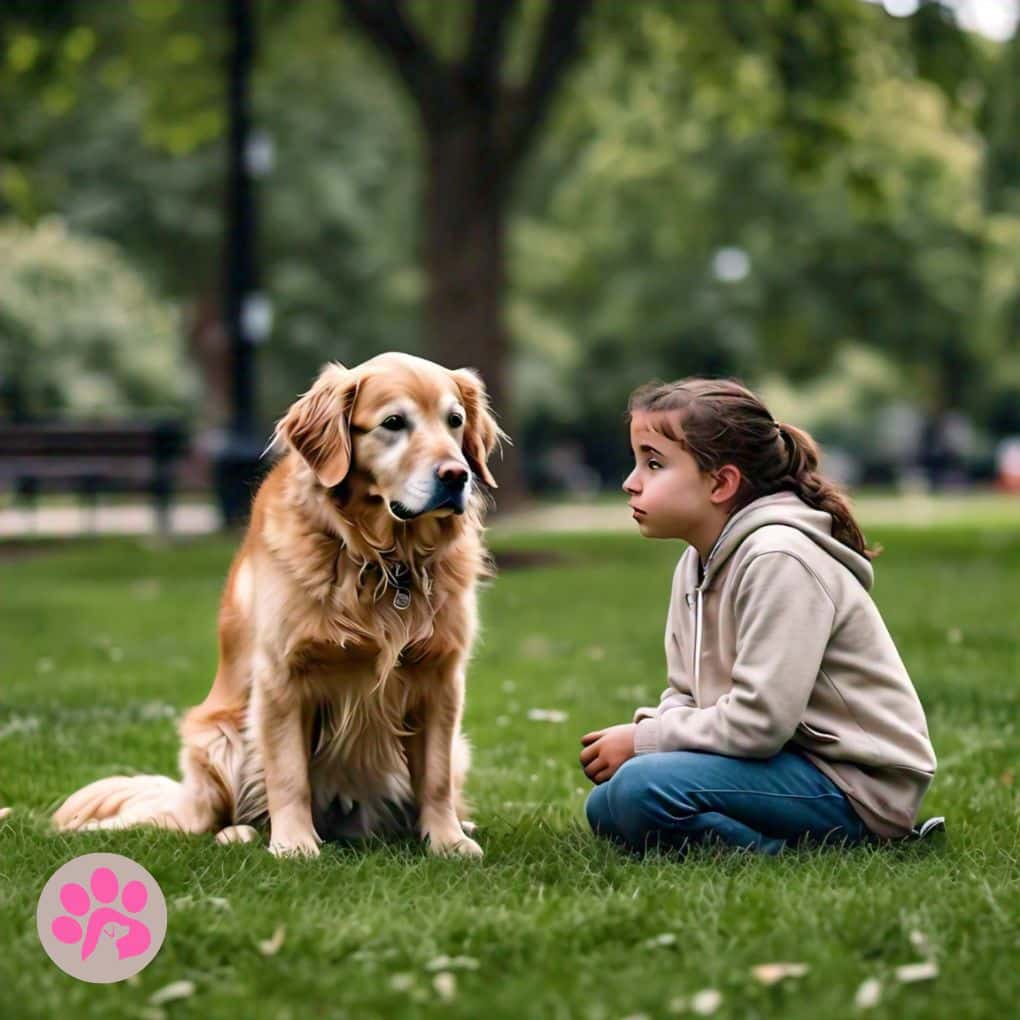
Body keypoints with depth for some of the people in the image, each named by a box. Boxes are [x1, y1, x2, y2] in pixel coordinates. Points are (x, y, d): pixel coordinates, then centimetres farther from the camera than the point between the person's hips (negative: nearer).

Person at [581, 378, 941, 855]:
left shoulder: (778, 558, -20)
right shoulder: (697, 563, 10)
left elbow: (758, 722, -25)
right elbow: (686, 696, 15)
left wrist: (643, 739, -13)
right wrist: (640, 734, -7)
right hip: (790, 758, 10)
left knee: (642, 790, -27)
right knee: (605, 805, 11)